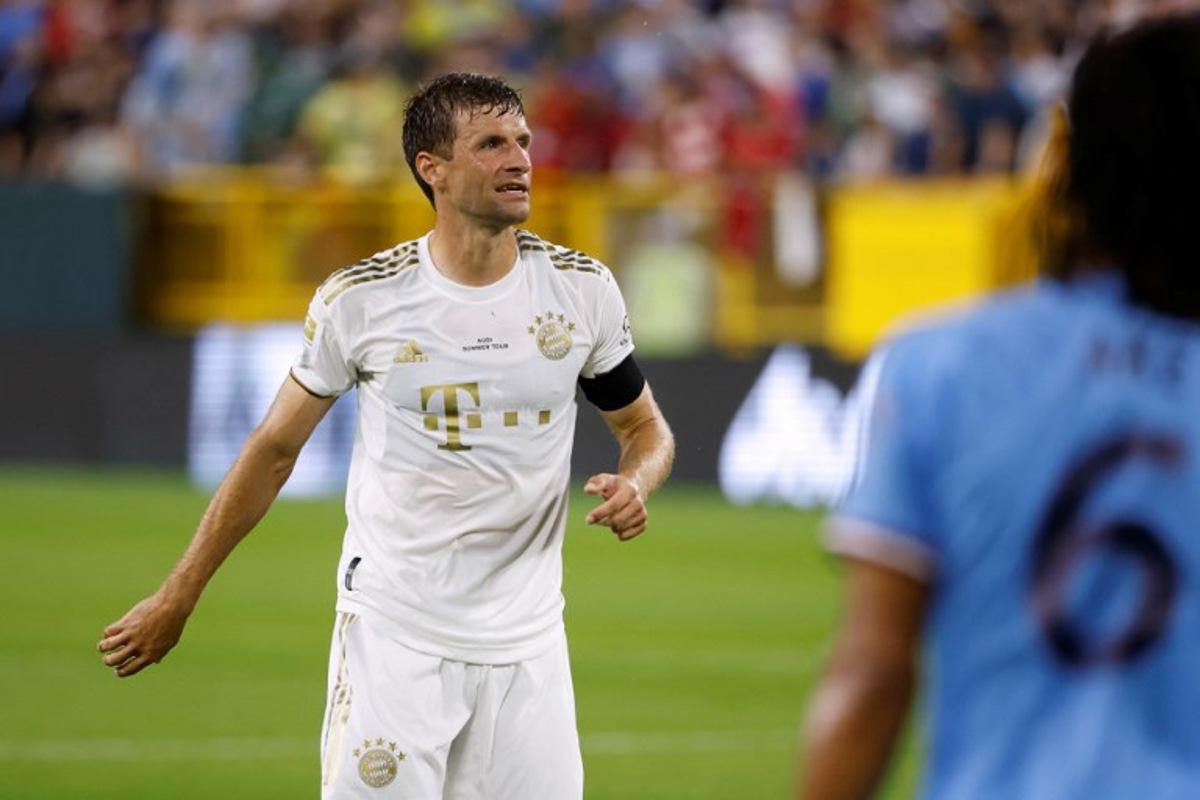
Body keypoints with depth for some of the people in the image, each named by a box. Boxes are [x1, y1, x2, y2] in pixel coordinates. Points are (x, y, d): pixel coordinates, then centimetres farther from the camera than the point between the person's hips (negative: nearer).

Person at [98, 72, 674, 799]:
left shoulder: (582, 289, 0)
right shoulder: (360, 301, -6)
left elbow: (647, 427, 13)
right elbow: (275, 448, 5)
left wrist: (635, 483, -11)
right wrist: (177, 599, 7)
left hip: (526, 647, 2)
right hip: (393, 633, -2)